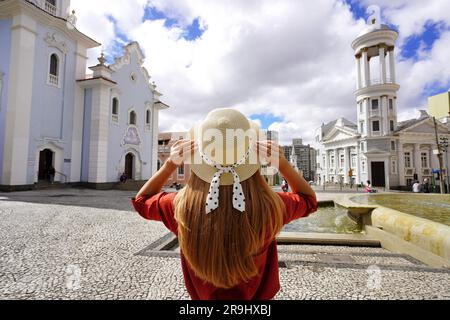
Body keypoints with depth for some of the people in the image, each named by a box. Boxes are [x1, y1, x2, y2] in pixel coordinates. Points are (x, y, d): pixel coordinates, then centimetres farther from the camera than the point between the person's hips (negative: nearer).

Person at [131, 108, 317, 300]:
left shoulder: (182, 206, -28)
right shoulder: (269, 207, -29)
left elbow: (141, 200, -6)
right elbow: (309, 199, -6)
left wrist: (170, 164, -17)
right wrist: (282, 163, -18)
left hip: (203, 296, 1)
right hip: (259, 296, 0)